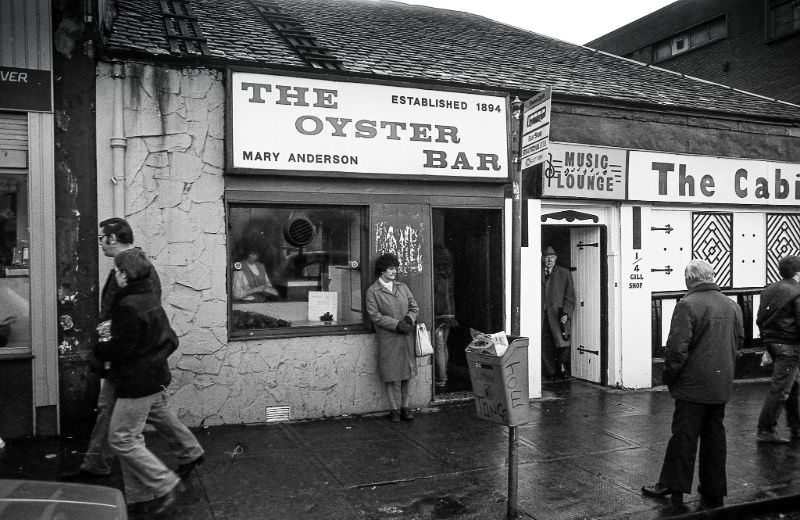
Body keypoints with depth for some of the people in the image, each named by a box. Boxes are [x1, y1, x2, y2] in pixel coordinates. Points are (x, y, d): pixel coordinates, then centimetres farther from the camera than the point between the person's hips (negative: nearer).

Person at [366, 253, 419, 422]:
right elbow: (375, 315, -9)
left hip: (406, 337, 4)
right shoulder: (372, 291, -2)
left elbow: (414, 307, 13)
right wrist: (397, 324, -16)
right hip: (387, 338, -4)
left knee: (406, 372, 8)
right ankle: (394, 409, 12)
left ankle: (405, 407, 18)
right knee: (390, 375, 0)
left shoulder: (402, 287, 12)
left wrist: (408, 319, -8)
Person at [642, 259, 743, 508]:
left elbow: (677, 347, -19)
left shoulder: (688, 305, -16)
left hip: (693, 384, -6)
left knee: (684, 435, 2)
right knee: (714, 435, 13)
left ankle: (673, 487, 12)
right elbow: (738, 342, 16)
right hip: (722, 385, 6)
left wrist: (669, 376, -7)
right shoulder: (732, 306, 7)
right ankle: (714, 493, 21)